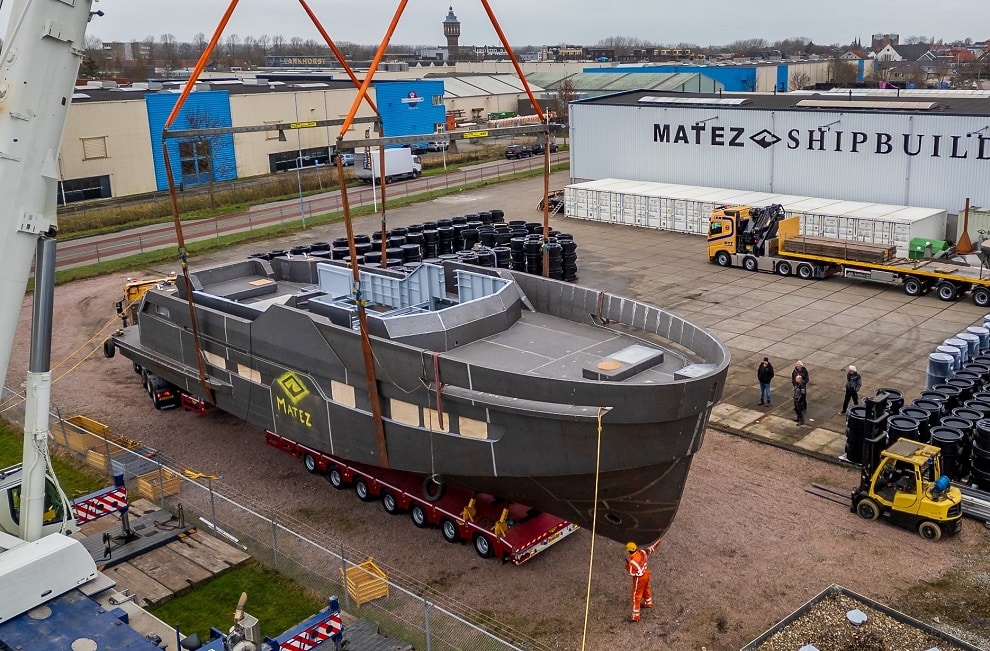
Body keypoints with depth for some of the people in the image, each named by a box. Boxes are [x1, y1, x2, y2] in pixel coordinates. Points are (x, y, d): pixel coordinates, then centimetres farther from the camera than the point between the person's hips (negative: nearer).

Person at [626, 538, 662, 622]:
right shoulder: (641, 552, -15)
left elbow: (631, 573, -23)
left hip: (639, 578, -8)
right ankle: (648, 603, 60)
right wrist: (657, 541, 18)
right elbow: (650, 549, 2)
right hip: (646, 573, 8)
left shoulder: (632, 561, -33)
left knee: (636, 596, 4)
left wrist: (627, 565, -7)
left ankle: (635, 616, 11)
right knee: (646, 588, 34)